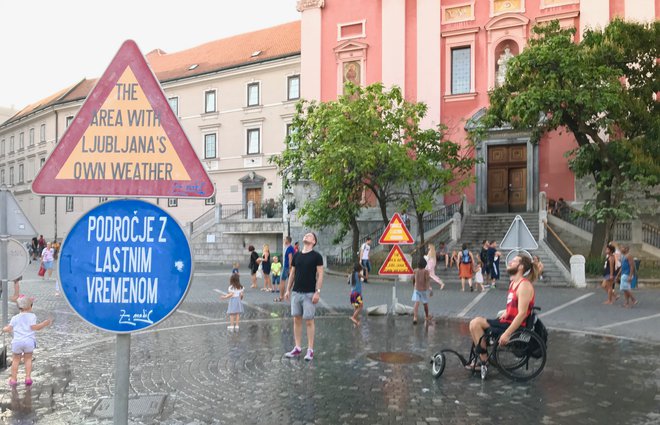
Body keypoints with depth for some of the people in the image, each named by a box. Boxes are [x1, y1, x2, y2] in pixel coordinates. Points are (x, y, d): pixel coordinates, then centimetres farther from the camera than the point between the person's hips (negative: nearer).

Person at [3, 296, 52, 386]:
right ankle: (28, 377, 7)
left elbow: (9, 329, 8)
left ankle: (13, 379, 11)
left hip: (17, 341, 1)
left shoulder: (15, 318, 9)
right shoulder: (32, 316, 2)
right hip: (29, 341, -1)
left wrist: (4, 329, 29)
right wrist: (45, 324, -5)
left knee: (15, 360, 12)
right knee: (28, 359, 13)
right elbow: (33, 327, -9)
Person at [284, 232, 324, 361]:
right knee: (297, 320, 8)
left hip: (309, 293, -5)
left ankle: (310, 350, 6)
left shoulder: (316, 256, -4)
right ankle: (298, 348, 16)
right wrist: (288, 290, 10)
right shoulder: (296, 256, 10)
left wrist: (318, 292, -14)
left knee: (309, 321, -1)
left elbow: (320, 275, -8)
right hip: (296, 292, 5)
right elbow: (292, 274, 15)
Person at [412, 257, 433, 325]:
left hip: (416, 289, 2)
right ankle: (427, 317, 36)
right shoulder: (426, 271, -10)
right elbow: (428, 280, -19)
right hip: (424, 289, -2)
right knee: (425, 303, 17)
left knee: (416, 303, -7)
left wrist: (414, 287, 29)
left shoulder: (415, 271, 1)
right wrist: (429, 288, -22)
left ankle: (415, 318, -25)